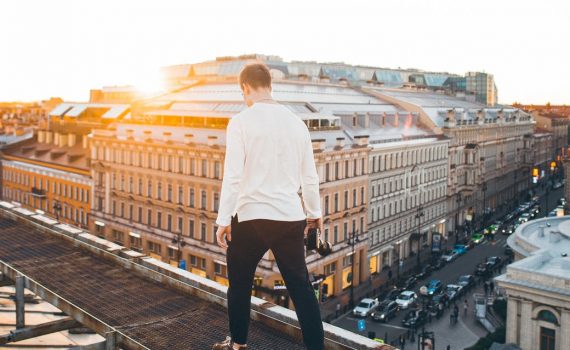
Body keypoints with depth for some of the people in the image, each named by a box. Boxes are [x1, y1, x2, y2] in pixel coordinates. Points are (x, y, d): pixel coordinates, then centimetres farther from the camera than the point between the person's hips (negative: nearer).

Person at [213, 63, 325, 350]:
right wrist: (314, 213, 24)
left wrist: (224, 220, -4)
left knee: (240, 284, 17)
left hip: (250, 217, -3)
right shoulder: (296, 122, 5)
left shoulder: (240, 122, -8)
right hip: (291, 218, 3)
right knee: (301, 287, 10)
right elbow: (310, 176, 11)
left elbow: (233, 175, -12)